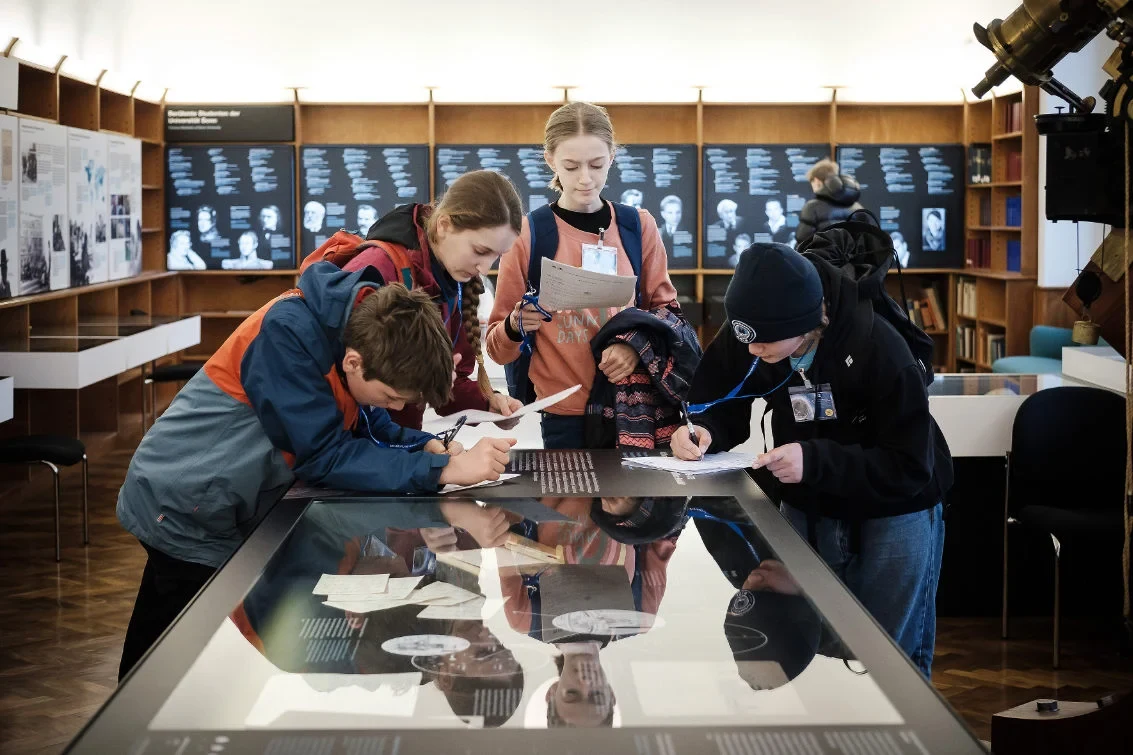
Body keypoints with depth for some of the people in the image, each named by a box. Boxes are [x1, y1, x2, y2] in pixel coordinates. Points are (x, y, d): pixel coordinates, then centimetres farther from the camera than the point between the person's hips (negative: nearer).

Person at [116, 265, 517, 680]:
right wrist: (446, 469, -32)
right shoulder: (288, 333, -30)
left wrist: (428, 445, -11)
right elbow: (324, 456, -29)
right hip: (185, 517, -8)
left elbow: (367, 424, 8)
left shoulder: (367, 328, -6)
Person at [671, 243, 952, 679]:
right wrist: (702, 432, -26)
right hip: (807, 509, 5)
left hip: (892, 512, -5)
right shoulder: (743, 337, -15)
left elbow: (910, 468, -27)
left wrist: (816, 462, -38)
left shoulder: (878, 348, -29)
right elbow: (718, 407, -3)